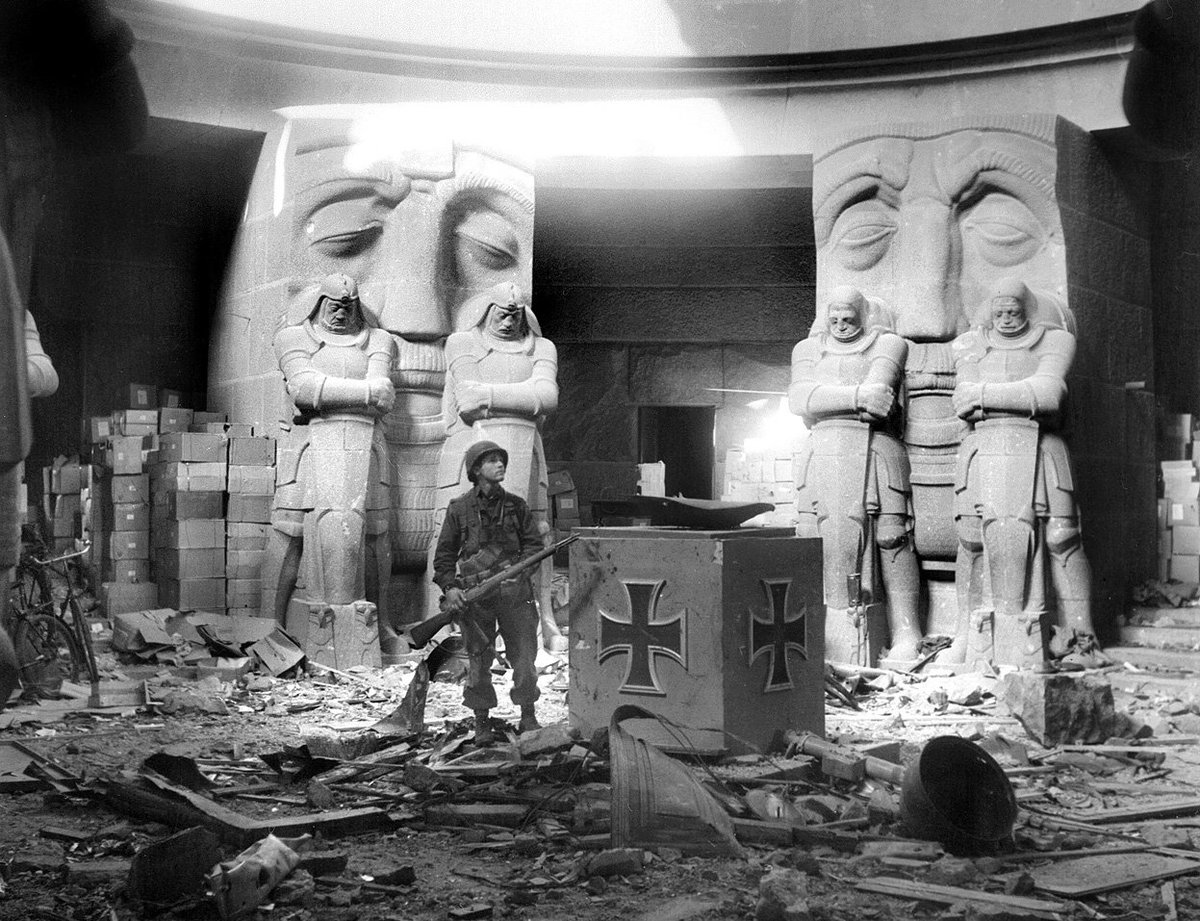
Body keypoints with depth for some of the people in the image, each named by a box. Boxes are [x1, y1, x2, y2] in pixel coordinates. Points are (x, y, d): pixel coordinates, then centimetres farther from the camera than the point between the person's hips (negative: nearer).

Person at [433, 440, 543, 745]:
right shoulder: (459, 508, 4)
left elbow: (533, 543, 11)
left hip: (514, 592, 1)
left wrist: (520, 568, -7)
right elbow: (444, 554, 7)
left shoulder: (516, 505, 9)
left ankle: (528, 716, 14)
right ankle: (481, 724, 13)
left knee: (524, 656, 0)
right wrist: (449, 587, -6)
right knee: (479, 660, 2)